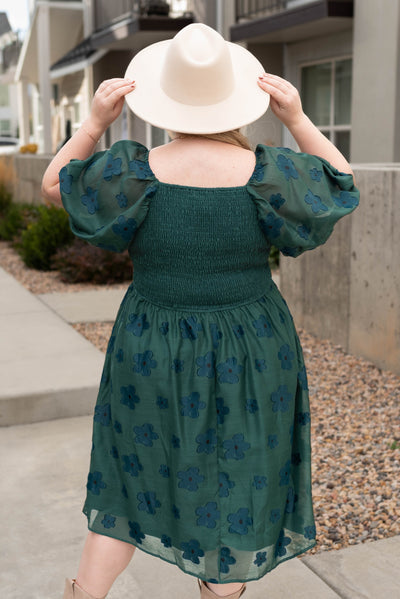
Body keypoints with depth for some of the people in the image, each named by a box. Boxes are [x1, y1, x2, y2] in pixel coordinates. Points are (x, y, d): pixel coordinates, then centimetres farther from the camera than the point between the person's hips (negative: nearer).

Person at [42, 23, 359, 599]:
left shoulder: (134, 173, -14)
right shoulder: (268, 173, -14)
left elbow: (55, 185, 5)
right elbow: (340, 182, 7)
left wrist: (94, 124, -2)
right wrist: (298, 121, 0)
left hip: (151, 356, 1)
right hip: (249, 358, 0)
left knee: (135, 481, 22)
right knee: (237, 492, 16)